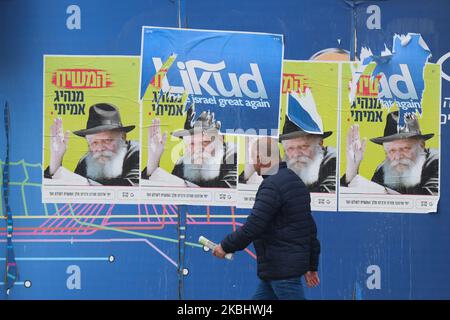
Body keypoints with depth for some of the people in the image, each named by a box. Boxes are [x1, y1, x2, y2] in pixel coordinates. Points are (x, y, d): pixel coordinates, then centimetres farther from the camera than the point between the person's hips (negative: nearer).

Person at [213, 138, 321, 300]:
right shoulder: (294, 180, 15)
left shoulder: (272, 186, -17)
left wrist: (225, 246, -8)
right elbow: (310, 227, 18)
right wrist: (311, 265, 22)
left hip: (282, 269, -10)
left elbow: (252, 227, -22)